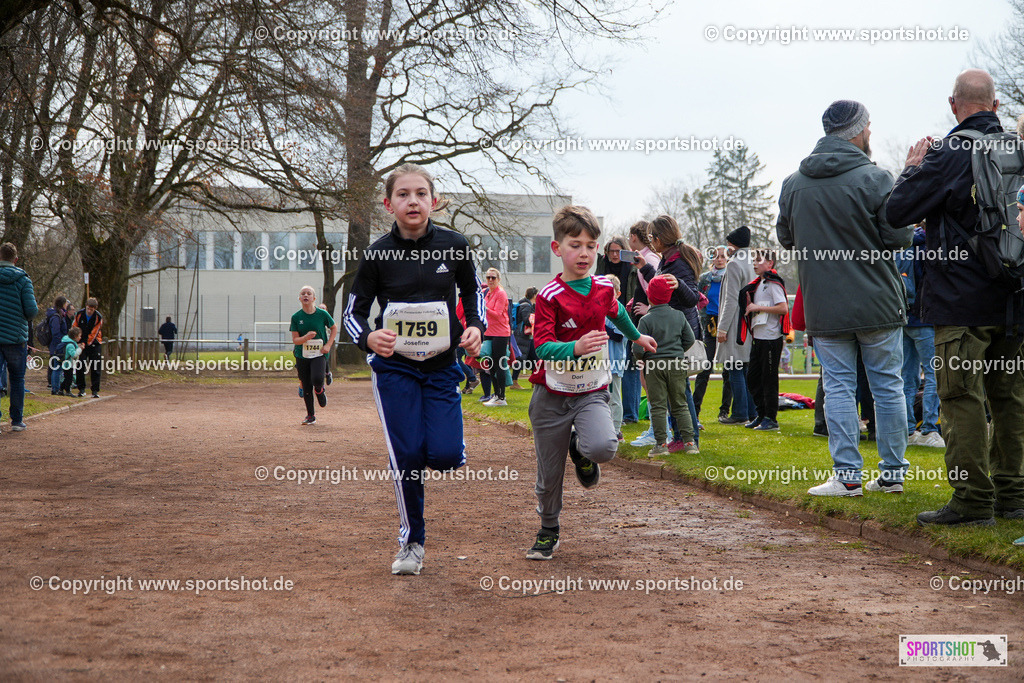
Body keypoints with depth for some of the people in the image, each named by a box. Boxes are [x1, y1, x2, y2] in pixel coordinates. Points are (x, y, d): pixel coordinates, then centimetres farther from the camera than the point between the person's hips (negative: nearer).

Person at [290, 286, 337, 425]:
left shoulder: (322, 314, -5)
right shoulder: (296, 317, -2)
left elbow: (334, 328, 11)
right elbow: (295, 340, -2)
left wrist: (328, 345, 0)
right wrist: (306, 337, -23)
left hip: (319, 354, -2)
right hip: (302, 355, 2)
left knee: (317, 379, -26)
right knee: (306, 387, 5)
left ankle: (320, 390, 11)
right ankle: (311, 416, 23)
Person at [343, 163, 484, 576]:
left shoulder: (454, 246, -5)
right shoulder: (377, 254, -8)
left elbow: (472, 290, 12)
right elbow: (353, 311, -1)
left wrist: (476, 327, -6)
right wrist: (369, 337, -23)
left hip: (442, 367, 1)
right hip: (394, 370, -1)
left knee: (444, 456, -12)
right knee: (406, 456, -5)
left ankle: (442, 440, 27)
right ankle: (411, 541, 14)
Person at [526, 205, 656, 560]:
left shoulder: (604, 288, 0)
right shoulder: (550, 296, -14)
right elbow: (543, 347, -24)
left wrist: (637, 336, 40)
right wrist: (576, 348, -41)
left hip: (592, 393, 2)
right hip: (553, 394, -2)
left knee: (604, 447, -27)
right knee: (549, 473, 6)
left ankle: (579, 448, 11)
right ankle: (548, 532, 30)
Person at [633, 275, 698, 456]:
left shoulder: (646, 320, -10)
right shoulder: (679, 316, 2)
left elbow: (638, 348, -12)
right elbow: (690, 340, 7)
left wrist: (643, 358, 9)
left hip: (654, 366, -3)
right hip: (677, 364, 3)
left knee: (658, 406, 2)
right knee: (680, 404, 10)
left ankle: (661, 444, 0)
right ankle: (689, 441, 6)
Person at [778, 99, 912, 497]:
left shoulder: (793, 184, 4)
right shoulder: (874, 179, -10)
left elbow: (786, 239, 14)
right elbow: (899, 237, -10)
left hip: (824, 308, 2)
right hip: (878, 305, -2)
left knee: (838, 387, 5)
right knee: (887, 386, 8)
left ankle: (847, 475, 2)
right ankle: (892, 473, 13)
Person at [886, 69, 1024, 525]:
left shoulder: (951, 153, -11)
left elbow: (898, 212, -10)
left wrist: (912, 168, 5)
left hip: (962, 299, -6)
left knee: (962, 397, -2)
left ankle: (973, 501, -2)